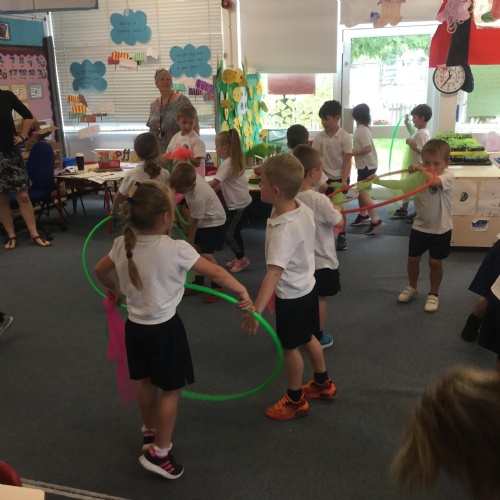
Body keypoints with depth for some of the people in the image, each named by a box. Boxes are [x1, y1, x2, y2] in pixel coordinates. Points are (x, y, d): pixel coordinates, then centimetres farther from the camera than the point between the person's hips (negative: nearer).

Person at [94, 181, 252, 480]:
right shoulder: (176, 249, -23)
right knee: (171, 389, 10)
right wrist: (242, 291, -6)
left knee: (146, 382, 25)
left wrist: (113, 289, 30)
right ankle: (159, 453, 20)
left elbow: (100, 270, 11)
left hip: (136, 326, 6)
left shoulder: (123, 244, -6)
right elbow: (216, 272, -18)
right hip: (164, 329, -6)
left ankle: (151, 431, 46)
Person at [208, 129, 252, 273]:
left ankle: (242, 259, 13)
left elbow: (213, 183, -20)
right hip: (241, 203, 9)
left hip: (240, 205, -9)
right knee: (234, 232, 17)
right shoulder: (234, 161, 10)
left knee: (229, 234, 0)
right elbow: (223, 184, 11)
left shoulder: (227, 164, -19)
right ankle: (240, 258, 28)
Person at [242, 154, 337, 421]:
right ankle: (323, 383, 46)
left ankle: (295, 401, 30)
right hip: (307, 286, 9)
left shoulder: (283, 230, -34)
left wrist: (256, 311, -49)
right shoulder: (304, 208, -8)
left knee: (290, 347, 11)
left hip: (291, 295, -9)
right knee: (309, 338, 26)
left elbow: (274, 272, -43)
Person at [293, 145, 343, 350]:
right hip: (322, 260, -5)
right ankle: (318, 337, 25)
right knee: (320, 298, 12)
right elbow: (339, 222, -13)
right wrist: (336, 210, 6)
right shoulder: (319, 200, -27)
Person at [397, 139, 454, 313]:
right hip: (420, 226, 4)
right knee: (413, 259, 13)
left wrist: (422, 170, -34)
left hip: (440, 229, -3)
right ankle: (411, 287, 38)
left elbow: (434, 181, -39)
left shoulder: (448, 176, -19)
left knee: (435, 262, 7)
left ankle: (433, 294, 28)